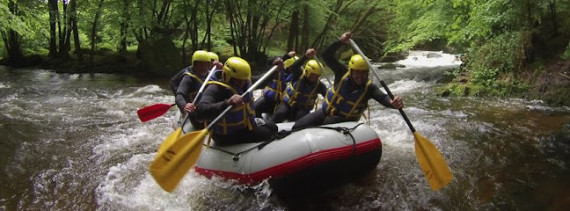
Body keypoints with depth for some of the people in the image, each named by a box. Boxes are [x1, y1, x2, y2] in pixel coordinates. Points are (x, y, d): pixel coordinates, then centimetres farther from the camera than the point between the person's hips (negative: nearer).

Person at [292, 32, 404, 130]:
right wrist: (340, 42, -31)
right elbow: (326, 56, -16)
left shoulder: (369, 87, -16)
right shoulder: (342, 73, -12)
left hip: (345, 120, -2)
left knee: (328, 122, -36)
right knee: (298, 127, -10)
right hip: (326, 112, 2)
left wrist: (393, 103, -57)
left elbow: (382, 97, -33)